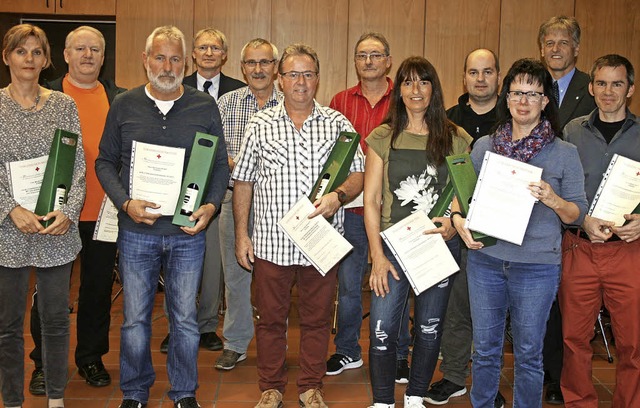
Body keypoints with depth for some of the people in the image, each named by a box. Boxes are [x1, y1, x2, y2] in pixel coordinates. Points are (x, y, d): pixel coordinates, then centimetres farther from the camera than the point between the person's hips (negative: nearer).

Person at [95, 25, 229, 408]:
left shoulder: (205, 106, 2)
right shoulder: (124, 105, 2)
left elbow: (221, 164, 6)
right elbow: (105, 162, 5)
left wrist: (211, 205, -10)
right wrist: (126, 202, -10)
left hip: (188, 231, 0)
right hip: (136, 232, 0)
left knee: (185, 319, 9)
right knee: (135, 318, 9)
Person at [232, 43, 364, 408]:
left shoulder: (338, 124, 5)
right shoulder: (261, 124, 5)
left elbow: (358, 175, 3)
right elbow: (243, 182, 7)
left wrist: (338, 196, -19)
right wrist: (241, 234, 2)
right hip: (271, 242, 0)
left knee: (317, 319, 10)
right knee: (271, 319, 10)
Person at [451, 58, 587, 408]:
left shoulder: (564, 153, 1)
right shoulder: (484, 146, 7)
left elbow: (578, 214, 1)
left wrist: (554, 201, -19)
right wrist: (458, 218, -8)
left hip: (536, 265, -2)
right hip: (485, 259, 2)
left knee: (528, 353, 8)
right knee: (485, 349, 12)